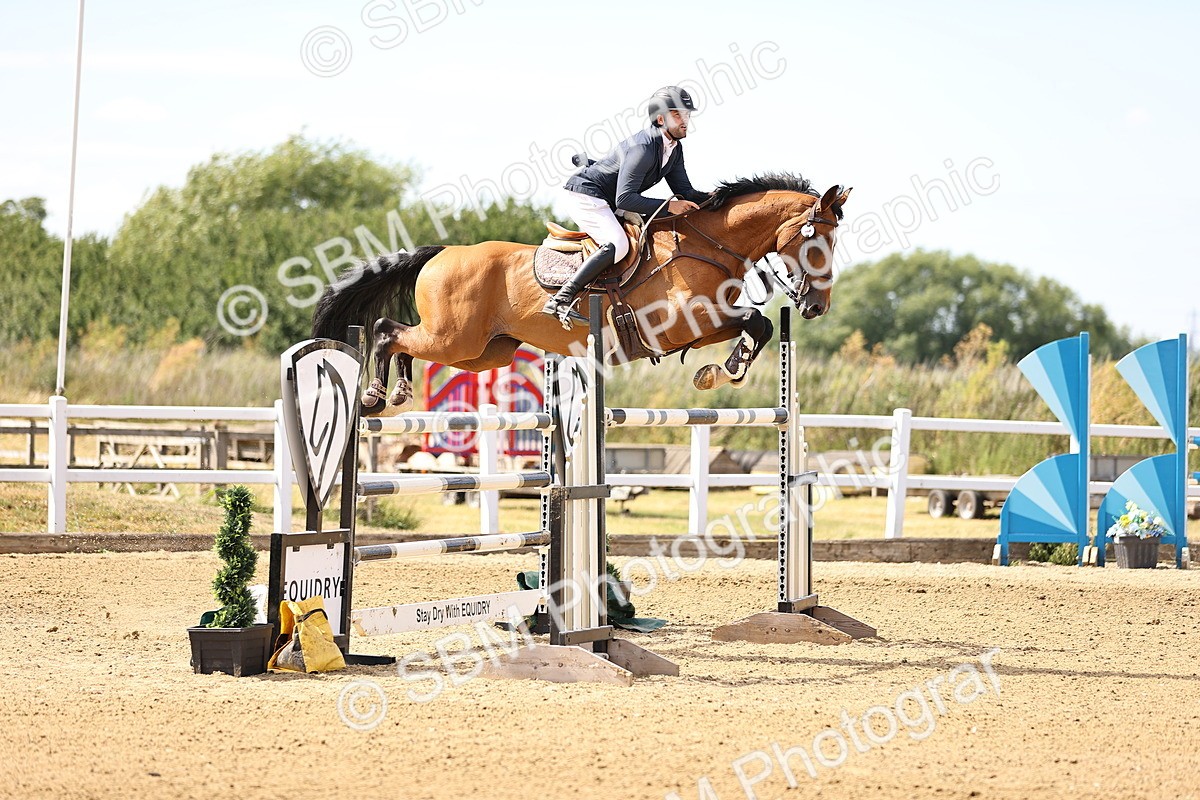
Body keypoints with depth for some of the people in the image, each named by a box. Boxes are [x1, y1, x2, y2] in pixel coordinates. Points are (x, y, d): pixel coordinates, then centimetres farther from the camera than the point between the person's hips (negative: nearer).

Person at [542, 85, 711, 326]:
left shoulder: (674, 148, 4)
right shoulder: (643, 148, -26)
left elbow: (685, 192, 6)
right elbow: (624, 199, -31)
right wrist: (669, 206, -32)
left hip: (607, 203, 10)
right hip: (586, 195, -10)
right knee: (617, 244, -29)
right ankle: (560, 301, -31)